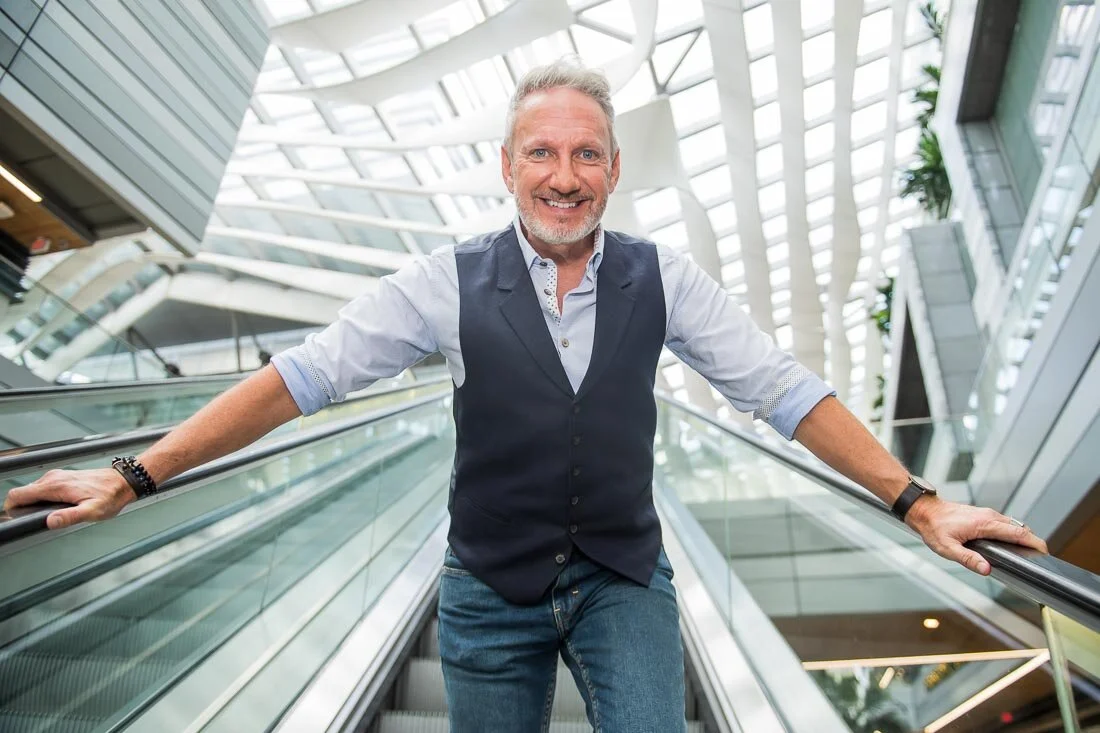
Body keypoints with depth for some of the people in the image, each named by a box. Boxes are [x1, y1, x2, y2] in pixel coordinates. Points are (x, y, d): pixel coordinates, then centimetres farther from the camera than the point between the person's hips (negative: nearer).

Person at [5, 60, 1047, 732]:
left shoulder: (663, 280, -5)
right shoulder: (451, 282, -9)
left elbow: (785, 390, -3)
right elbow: (303, 375, -9)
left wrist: (917, 501, -5)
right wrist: (136, 476, -10)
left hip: (624, 580, 1)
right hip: (490, 591, 0)